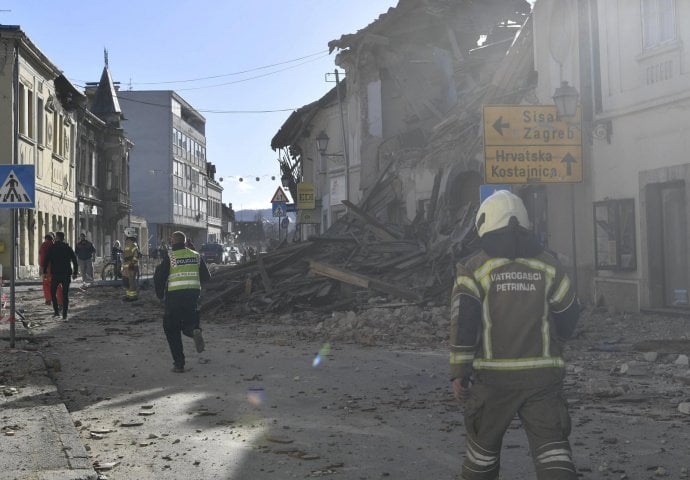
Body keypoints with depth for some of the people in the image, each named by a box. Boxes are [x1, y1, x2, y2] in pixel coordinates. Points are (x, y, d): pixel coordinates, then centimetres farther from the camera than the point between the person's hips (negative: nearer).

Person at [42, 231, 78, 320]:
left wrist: (44, 272, -2)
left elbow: (46, 260, -5)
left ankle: (56, 311, 3)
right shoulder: (68, 248, 5)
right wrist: (75, 272, 11)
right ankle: (65, 315, 0)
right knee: (65, 294, 4)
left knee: (53, 293, 14)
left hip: (55, 274, -1)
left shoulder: (52, 248, 0)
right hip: (66, 274, 2)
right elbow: (75, 261, 4)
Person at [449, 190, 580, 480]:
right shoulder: (547, 265, 4)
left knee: (483, 445, 17)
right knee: (552, 445, 0)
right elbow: (569, 318, 10)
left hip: (493, 376, -1)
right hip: (542, 374, 1)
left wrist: (458, 373, -5)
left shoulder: (475, 268, -5)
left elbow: (463, 325, -10)